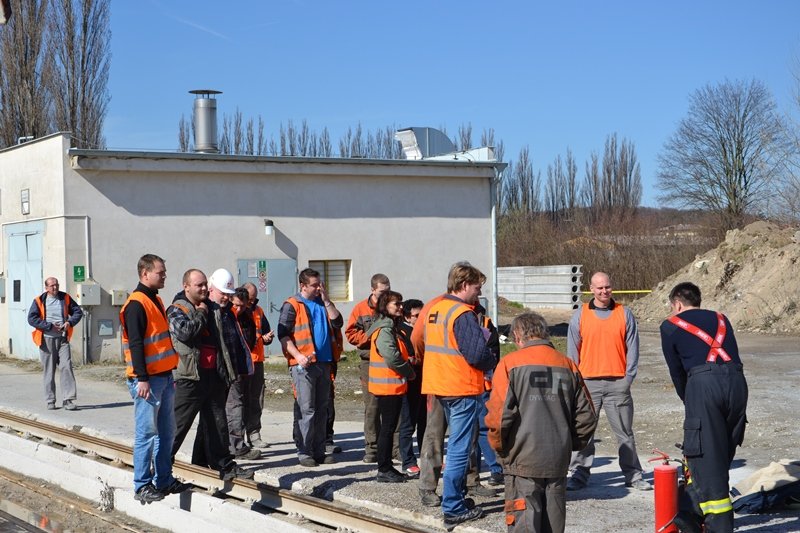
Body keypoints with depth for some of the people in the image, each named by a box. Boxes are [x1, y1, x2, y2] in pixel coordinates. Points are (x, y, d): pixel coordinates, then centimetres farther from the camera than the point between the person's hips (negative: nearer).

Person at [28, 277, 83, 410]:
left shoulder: (65, 298, 9)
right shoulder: (39, 301, 1)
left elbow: (78, 311, 14)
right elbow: (31, 318, -7)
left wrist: (70, 322, -5)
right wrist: (50, 326, -13)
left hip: (63, 339, 1)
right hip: (47, 339, -1)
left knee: (66, 367, -9)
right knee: (49, 370, 3)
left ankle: (68, 399, -9)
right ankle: (50, 401, 12)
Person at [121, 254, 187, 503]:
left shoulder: (156, 300, 17)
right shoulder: (136, 304, -13)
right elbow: (135, 344, -18)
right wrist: (142, 379, -22)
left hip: (164, 376, 9)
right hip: (147, 379, -9)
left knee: (166, 432, 13)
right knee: (147, 433, -5)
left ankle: (164, 480, 21)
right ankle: (142, 486, 0)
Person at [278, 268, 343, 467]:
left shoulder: (322, 304, 16)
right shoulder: (292, 305, -2)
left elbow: (337, 322, 5)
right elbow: (283, 334, -7)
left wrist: (326, 300, 0)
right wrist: (297, 355, -19)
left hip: (324, 362, 6)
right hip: (304, 364, -6)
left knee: (321, 409, 9)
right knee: (306, 409, -7)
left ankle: (319, 450, 16)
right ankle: (304, 452, -3)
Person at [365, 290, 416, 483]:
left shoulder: (390, 327, 17)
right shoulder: (384, 329, -16)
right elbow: (392, 356, -24)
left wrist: (408, 369, 9)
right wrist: (409, 372, -11)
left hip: (392, 386, 10)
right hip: (389, 385, -10)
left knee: (389, 428, 14)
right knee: (388, 428, -6)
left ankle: (386, 467, 20)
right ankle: (384, 470, -3)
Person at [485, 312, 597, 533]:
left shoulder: (510, 363, -6)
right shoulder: (568, 365, 7)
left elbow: (499, 413, -13)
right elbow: (587, 416, 8)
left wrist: (498, 446, 3)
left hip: (522, 460, -4)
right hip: (558, 462, 4)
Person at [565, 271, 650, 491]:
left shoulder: (624, 314, 6)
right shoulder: (580, 315, 6)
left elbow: (632, 347, 6)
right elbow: (572, 350, 8)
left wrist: (629, 377, -2)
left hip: (618, 383, 0)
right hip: (588, 382, 0)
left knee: (625, 432, 5)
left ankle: (633, 475, 13)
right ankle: (579, 474, 9)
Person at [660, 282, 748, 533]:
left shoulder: (670, 326, 16)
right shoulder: (720, 319, 28)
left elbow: (676, 371, 19)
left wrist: (687, 401, 34)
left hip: (703, 382, -4)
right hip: (737, 381, 5)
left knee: (705, 457, 0)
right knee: (722, 455, 15)